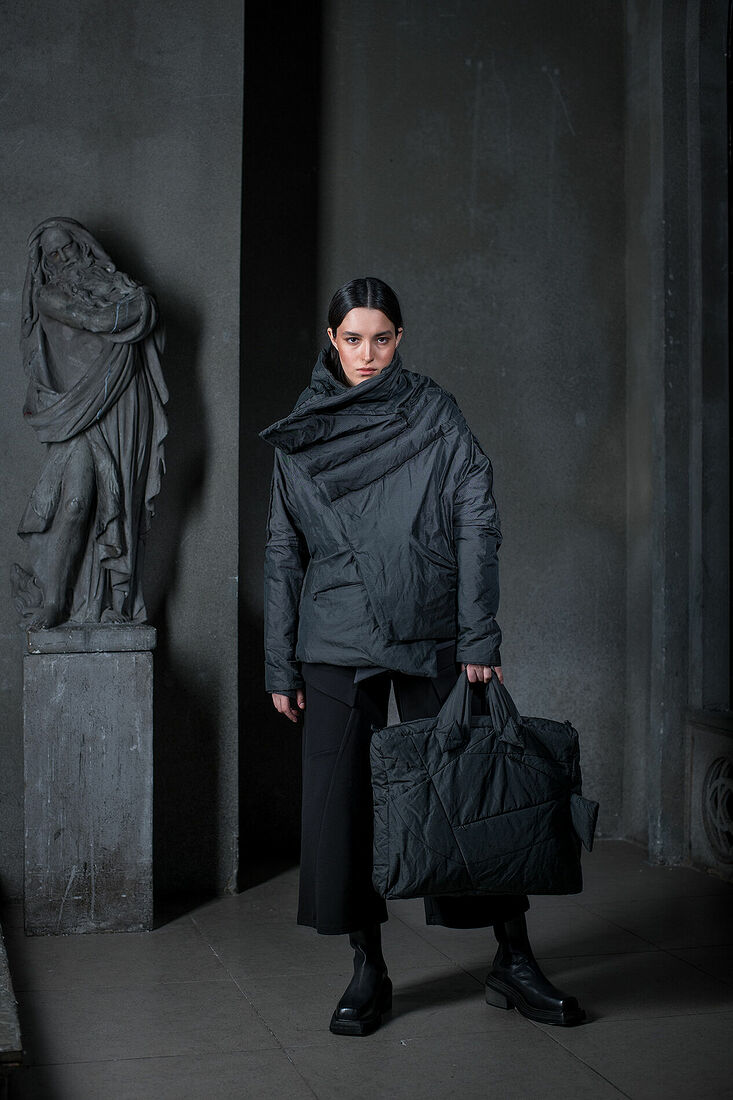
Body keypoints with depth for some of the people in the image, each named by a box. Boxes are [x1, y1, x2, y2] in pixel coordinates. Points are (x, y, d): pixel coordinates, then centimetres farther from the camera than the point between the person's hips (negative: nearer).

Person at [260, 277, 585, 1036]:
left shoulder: (435, 416, 2)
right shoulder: (300, 435, 8)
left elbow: (477, 525, -4)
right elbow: (283, 554, 10)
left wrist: (479, 639, -11)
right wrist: (281, 665, 7)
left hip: (432, 638, -1)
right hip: (337, 645, 2)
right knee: (342, 798, 2)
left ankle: (513, 964, 11)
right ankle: (368, 972, 15)